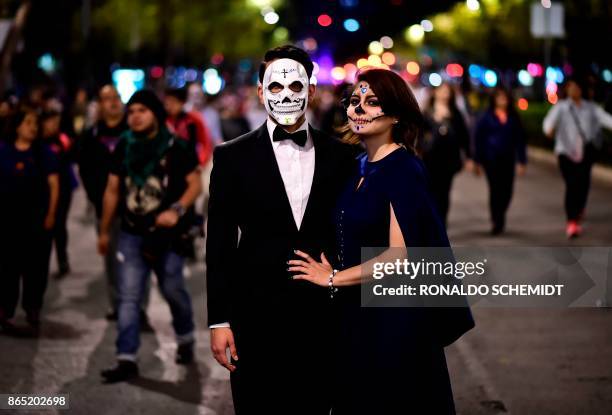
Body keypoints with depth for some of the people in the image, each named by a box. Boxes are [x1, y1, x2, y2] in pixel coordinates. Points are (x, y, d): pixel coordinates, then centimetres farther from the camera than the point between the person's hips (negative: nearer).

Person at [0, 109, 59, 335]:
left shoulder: (44, 153, 3)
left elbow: (53, 185, 3)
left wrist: (51, 215, -4)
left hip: (38, 219, 1)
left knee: (36, 266, 4)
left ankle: (33, 310, 18)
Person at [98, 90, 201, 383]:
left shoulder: (176, 148, -8)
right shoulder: (124, 147, 3)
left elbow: (194, 184, -6)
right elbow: (112, 190, 10)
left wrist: (177, 210, -24)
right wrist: (104, 231, 14)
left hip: (166, 235, -3)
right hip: (132, 234, 3)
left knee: (173, 291, 9)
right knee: (128, 296, -4)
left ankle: (185, 339, 36)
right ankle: (126, 360, -5)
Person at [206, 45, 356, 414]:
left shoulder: (340, 157, 6)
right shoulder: (233, 157, 2)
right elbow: (219, 245, 1)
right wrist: (219, 320, -3)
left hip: (322, 319, 1)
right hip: (257, 320, -1)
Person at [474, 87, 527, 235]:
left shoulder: (513, 118, 9)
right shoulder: (486, 117, 2)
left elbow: (520, 139, 12)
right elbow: (478, 138, 3)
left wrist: (522, 161, 7)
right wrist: (478, 161, -1)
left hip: (508, 160, 3)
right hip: (491, 160, -3)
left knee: (507, 192, 2)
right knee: (495, 190, -7)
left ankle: (499, 216, 29)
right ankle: (497, 222, 3)